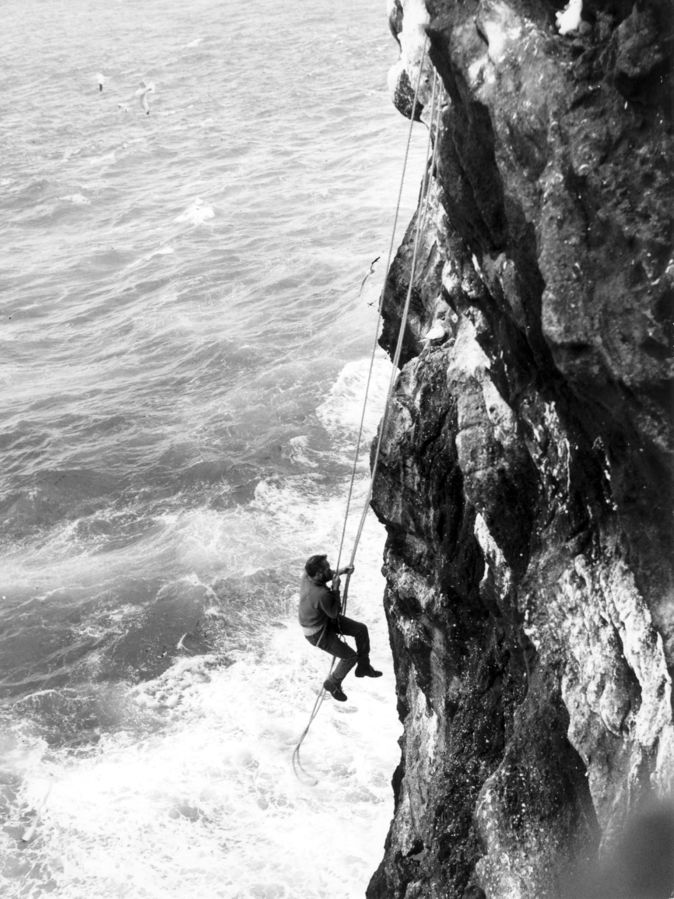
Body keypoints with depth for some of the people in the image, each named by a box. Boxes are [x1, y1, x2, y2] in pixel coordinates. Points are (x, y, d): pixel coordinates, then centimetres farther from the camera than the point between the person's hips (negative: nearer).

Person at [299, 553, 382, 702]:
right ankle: (333, 684, 32)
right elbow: (334, 613, -22)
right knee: (350, 657, 5)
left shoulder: (307, 575, -19)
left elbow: (326, 576, 6)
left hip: (325, 618, 8)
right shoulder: (322, 594, -42)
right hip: (317, 633, -8)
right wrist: (336, 588, -22)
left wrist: (340, 571, -10)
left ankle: (363, 667, 30)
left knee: (361, 629, 10)